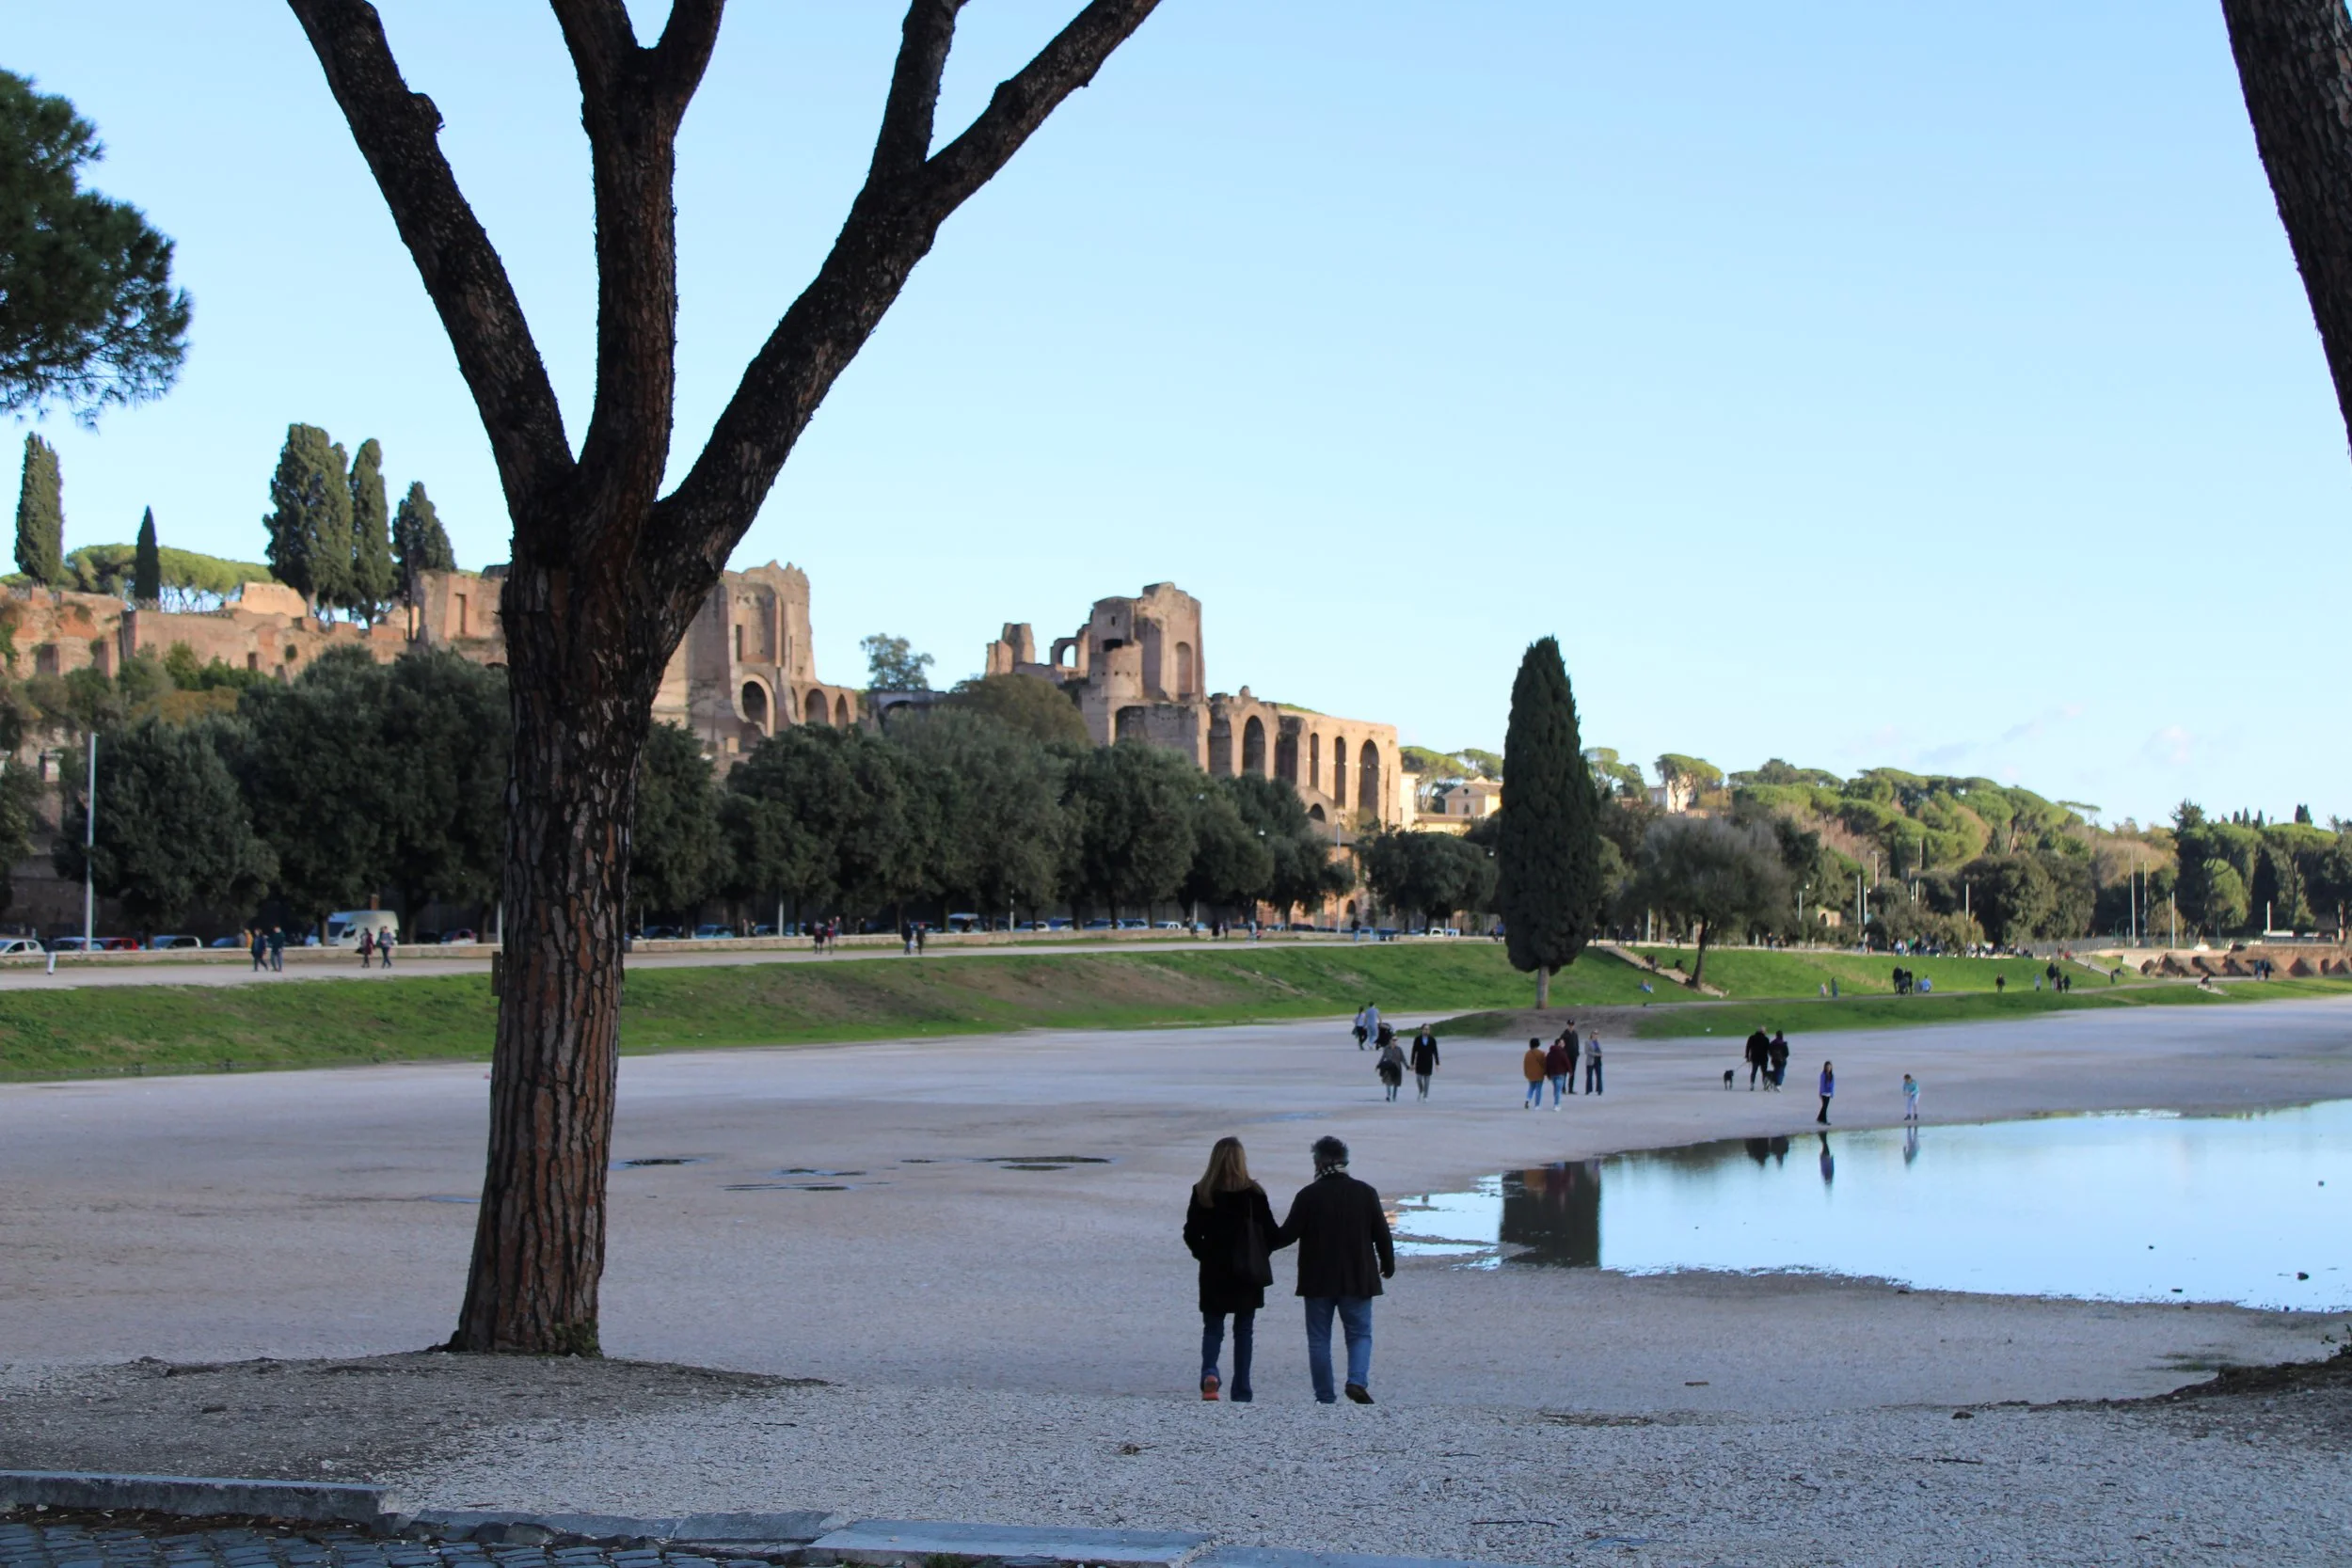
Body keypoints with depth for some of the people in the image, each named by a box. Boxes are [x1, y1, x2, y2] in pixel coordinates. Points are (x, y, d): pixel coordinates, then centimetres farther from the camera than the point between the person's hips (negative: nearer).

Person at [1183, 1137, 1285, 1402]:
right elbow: (1271, 1235, -5)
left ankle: (1209, 1372, -18)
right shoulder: (1253, 1194, -9)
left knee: (1212, 1327, 10)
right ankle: (1241, 1392, 10)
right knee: (1244, 1331, 11)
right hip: (1248, 1274, 0)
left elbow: (1191, 1235, -4)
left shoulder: (1202, 1193, -6)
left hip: (1214, 1274, 0)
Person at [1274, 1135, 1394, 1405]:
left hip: (1318, 1281, -1)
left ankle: (1325, 1398, 8)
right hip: (1357, 1280, 1)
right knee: (1360, 1334, 10)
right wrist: (1388, 1264, 20)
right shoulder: (1365, 1193, -2)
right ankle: (1357, 1380, -14)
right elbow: (1381, 1233, 4)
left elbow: (1287, 1234, -7)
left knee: (1319, 1339, 8)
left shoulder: (1308, 1195, -9)